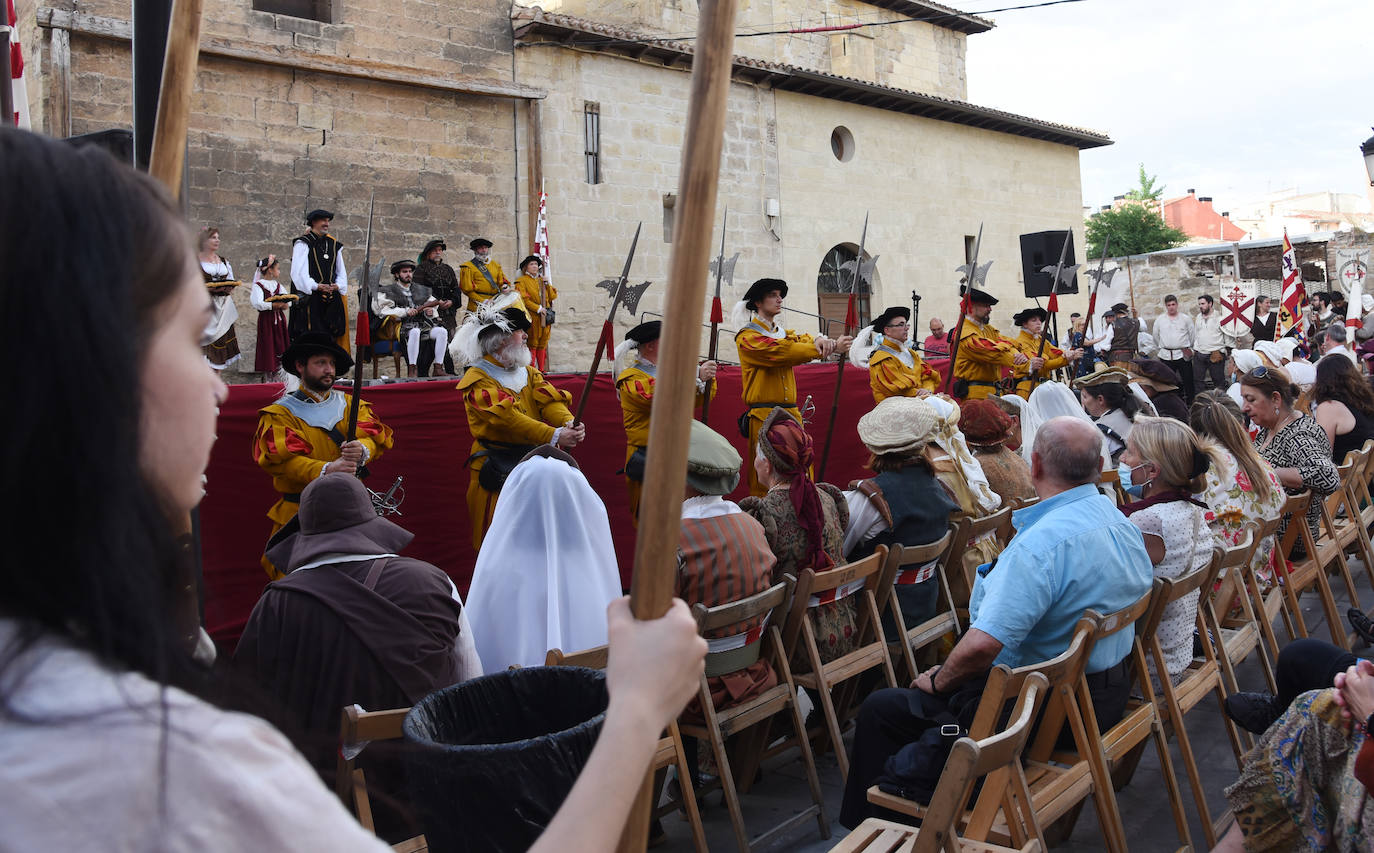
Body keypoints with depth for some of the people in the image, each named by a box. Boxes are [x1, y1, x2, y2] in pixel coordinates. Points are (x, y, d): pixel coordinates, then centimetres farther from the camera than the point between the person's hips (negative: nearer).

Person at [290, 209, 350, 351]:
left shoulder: (334, 244, 16)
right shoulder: (303, 243, 0)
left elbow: (341, 271, 16)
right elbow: (298, 271, -8)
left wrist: (338, 285, -3)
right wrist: (316, 286, -17)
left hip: (331, 299, 5)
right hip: (310, 298, -5)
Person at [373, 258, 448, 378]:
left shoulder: (422, 290, 26)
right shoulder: (388, 291, 12)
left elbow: (433, 305, 26)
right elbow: (383, 310, -2)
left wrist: (430, 311, 0)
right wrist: (405, 312, -14)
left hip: (424, 324, 5)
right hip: (403, 325, -5)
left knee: (442, 331, -24)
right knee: (415, 331, -40)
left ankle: (438, 367, -24)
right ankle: (412, 371, -38)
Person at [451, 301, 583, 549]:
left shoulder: (527, 372, 15)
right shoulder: (478, 379, -9)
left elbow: (549, 400, -1)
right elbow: (506, 418, -23)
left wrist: (568, 422, -24)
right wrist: (553, 436, -33)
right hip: (497, 471, -6)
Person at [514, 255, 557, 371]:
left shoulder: (542, 280, 19)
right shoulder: (521, 281, 1)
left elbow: (553, 296, 15)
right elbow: (523, 299, -10)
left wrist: (547, 285, 0)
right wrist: (538, 308, -15)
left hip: (545, 318, 6)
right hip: (532, 317, -6)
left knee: (542, 344, 7)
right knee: (532, 344, -7)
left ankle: (542, 370, 11)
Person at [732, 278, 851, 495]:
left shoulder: (785, 334, 23)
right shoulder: (748, 337, -2)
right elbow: (780, 352, -15)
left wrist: (821, 341, -19)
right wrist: (831, 347, -16)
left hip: (791, 413, 7)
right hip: (764, 417, -6)